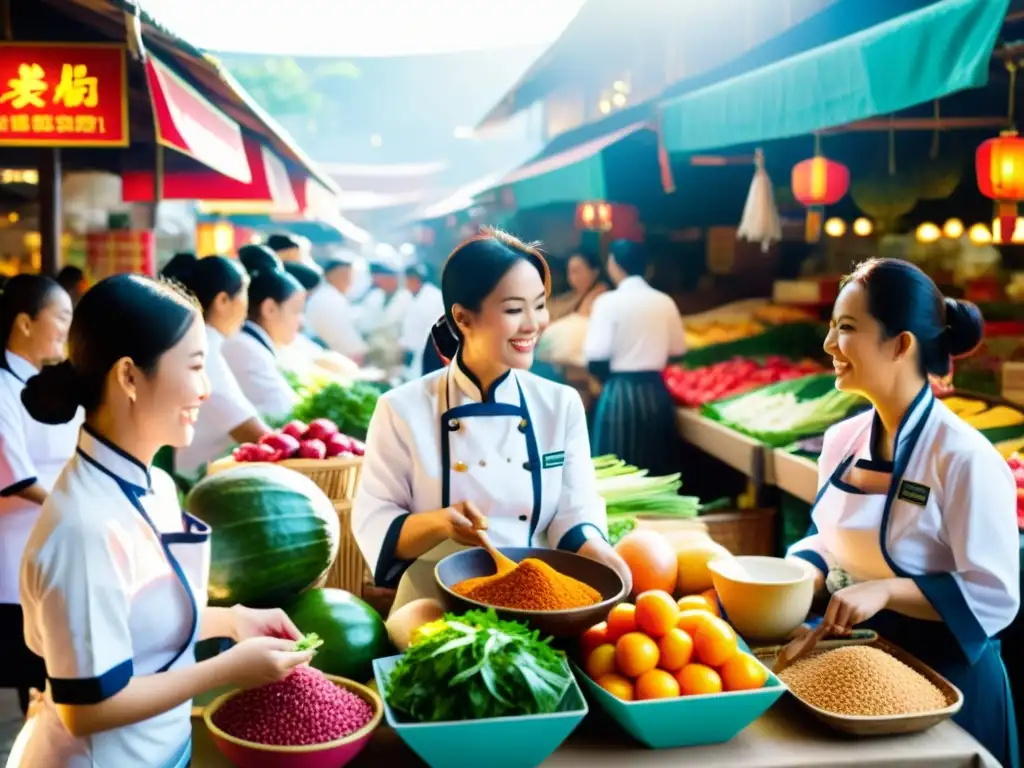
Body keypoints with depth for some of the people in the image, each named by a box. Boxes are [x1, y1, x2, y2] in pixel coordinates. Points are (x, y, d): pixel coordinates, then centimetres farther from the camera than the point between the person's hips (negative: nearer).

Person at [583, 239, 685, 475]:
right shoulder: (665, 302, 4)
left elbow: (596, 359, -15)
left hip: (620, 393, -5)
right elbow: (677, 349, 7)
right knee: (656, 466, 13)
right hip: (655, 391, 5)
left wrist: (610, 379, 5)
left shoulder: (609, 301, -9)